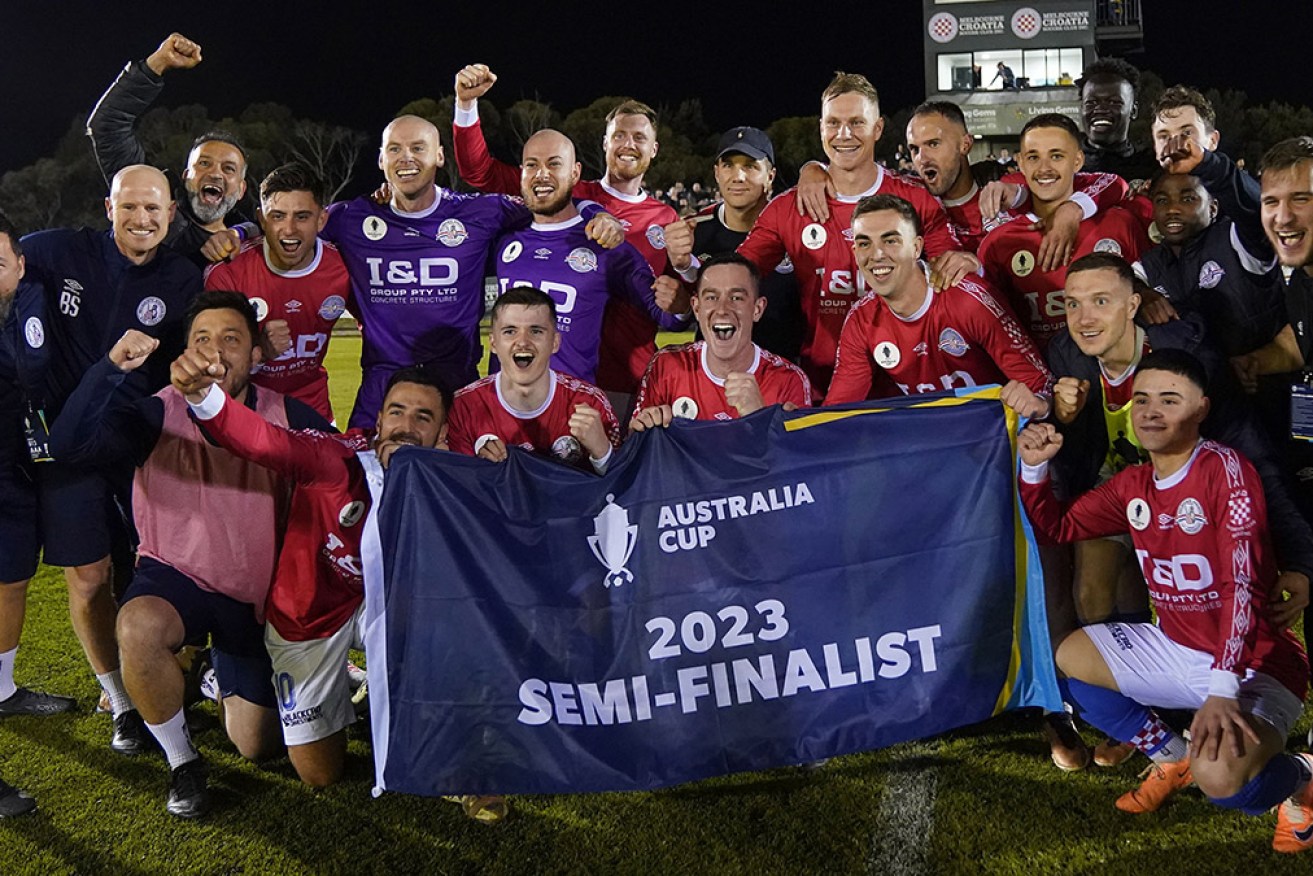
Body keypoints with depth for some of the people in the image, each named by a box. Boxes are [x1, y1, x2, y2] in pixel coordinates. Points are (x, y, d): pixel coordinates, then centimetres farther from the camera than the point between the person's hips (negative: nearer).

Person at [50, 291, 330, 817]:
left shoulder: (286, 416, -10)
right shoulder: (161, 414, -13)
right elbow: (69, 445, -26)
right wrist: (114, 368, -37)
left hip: (256, 596, 1)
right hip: (176, 577, -1)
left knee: (257, 747, 6)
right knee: (138, 627, -39)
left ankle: (221, 669, 42)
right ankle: (182, 762, -10)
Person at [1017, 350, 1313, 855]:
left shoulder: (1225, 469, -21)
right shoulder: (1133, 486, 2)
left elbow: (1243, 585, -29)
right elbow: (1056, 528, 14)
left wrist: (1222, 690, -38)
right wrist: (1034, 467, -6)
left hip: (1256, 664, -8)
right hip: (1176, 647, 8)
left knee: (1219, 780, -31)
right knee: (1067, 658, 4)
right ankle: (1174, 758, 18)